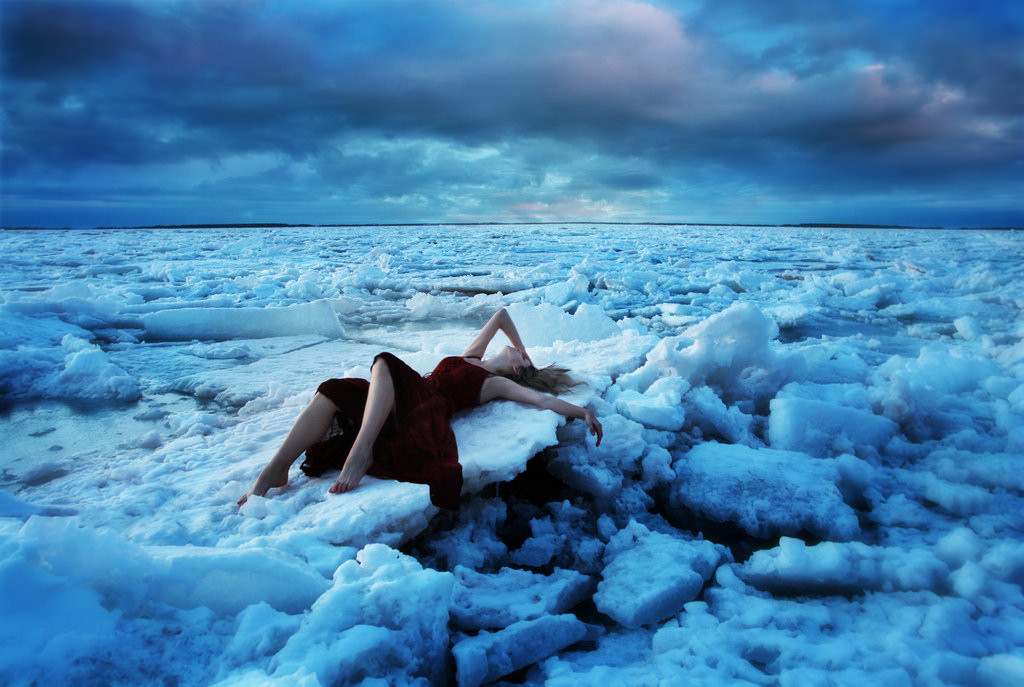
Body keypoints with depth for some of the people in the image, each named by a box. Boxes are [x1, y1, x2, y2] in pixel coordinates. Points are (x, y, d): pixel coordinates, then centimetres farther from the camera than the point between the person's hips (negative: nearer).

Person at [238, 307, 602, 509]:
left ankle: (362, 451, -44)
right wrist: (522, 346, 54)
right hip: (398, 397, 6)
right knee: (331, 392, -20)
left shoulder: (498, 383, 18)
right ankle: (275, 471, -26)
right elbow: (502, 314, 45)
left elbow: (543, 399, 6)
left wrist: (583, 412, 3)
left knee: (385, 364, -34)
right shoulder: (470, 356, 35)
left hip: (427, 407, -6)